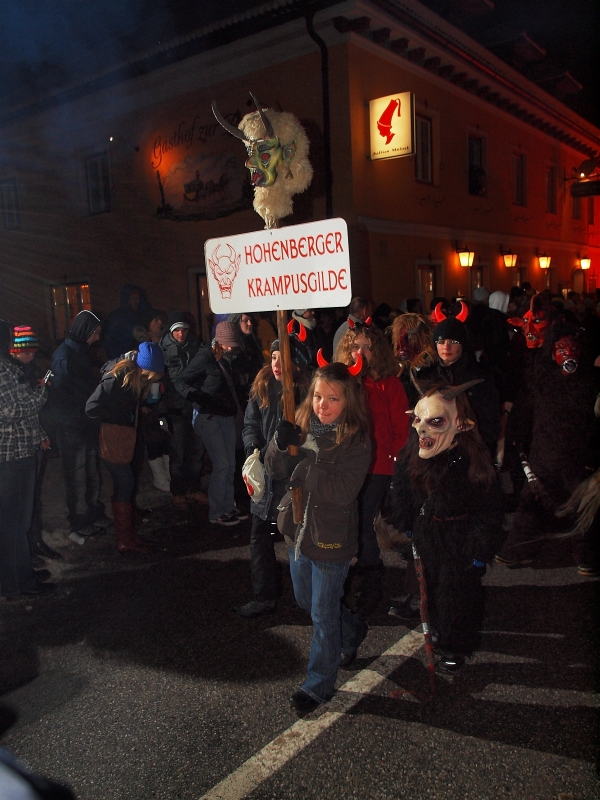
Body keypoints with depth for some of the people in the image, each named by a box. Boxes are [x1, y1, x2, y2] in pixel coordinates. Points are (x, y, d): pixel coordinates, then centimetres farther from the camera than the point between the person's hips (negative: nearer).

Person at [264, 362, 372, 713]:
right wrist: (281, 444, -26)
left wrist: (304, 464, -32)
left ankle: (319, 685, 28)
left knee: (323, 613, 8)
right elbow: (276, 470, -6)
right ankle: (353, 630, 51)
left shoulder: (356, 440, -18)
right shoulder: (304, 426, -2)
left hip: (331, 538, -6)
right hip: (300, 529, 7)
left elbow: (343, 491, -27)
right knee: (306, 601, 24)